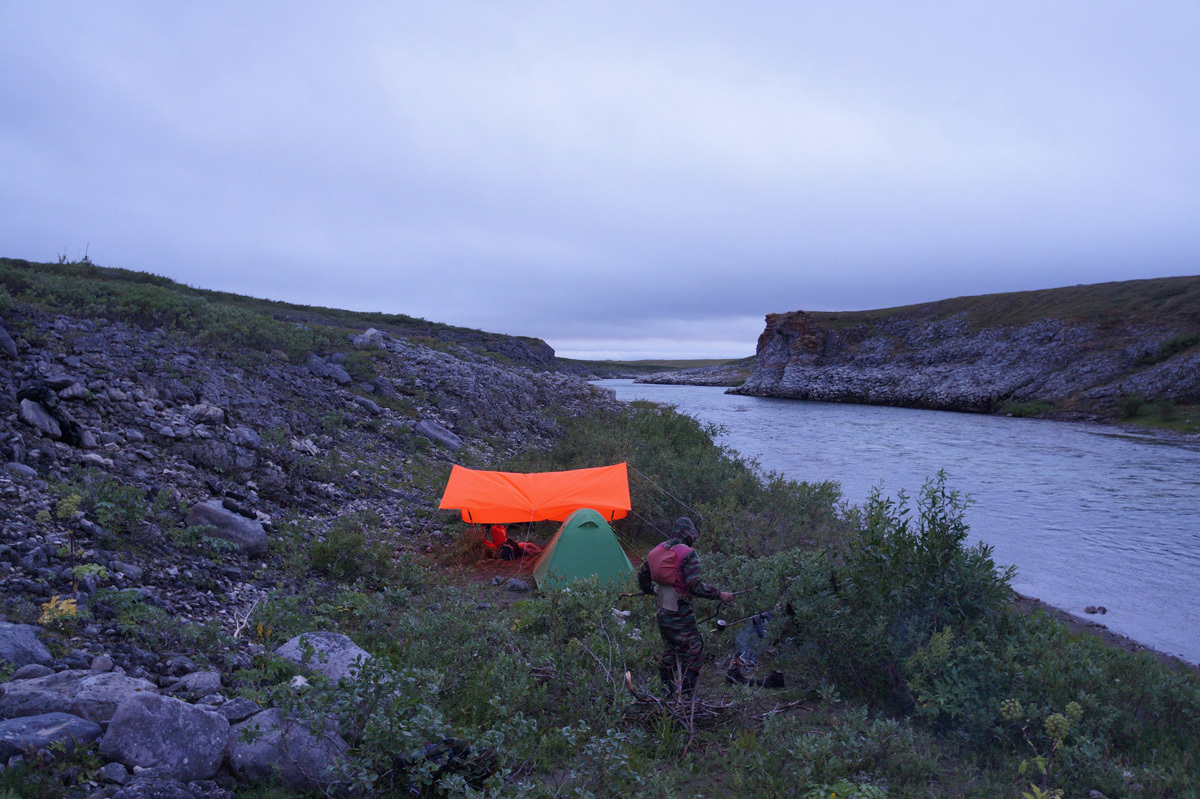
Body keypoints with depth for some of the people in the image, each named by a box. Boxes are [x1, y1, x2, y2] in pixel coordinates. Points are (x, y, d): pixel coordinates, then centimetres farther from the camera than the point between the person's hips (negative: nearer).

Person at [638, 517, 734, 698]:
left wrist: (652, 589, 38)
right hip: (680, 611, -8)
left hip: (662, 610, 8)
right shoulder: (688, 554, -14)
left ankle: (665, 690, 28)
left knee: (671, 649, 22)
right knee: (693, 651, 2)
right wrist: (719, 595, -11)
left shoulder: (657, 551, 9)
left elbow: (642, 575, 20)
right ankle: (686, 694, 1)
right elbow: (695, 586, -20)